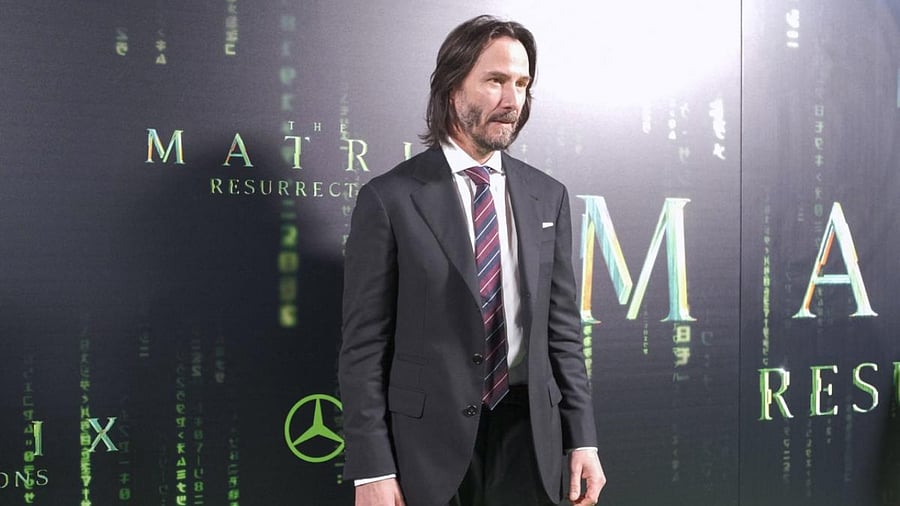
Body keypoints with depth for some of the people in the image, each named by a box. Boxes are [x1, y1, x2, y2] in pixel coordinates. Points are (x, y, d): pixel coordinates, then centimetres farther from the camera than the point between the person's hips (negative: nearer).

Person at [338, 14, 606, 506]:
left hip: (527, 435, 4)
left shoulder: (548, 196, 5)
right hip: (428, 442, -3)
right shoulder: (389, 198, -8)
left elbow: (562, 327, 8)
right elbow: (363, 345, -7)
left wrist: (582, 440, 4)